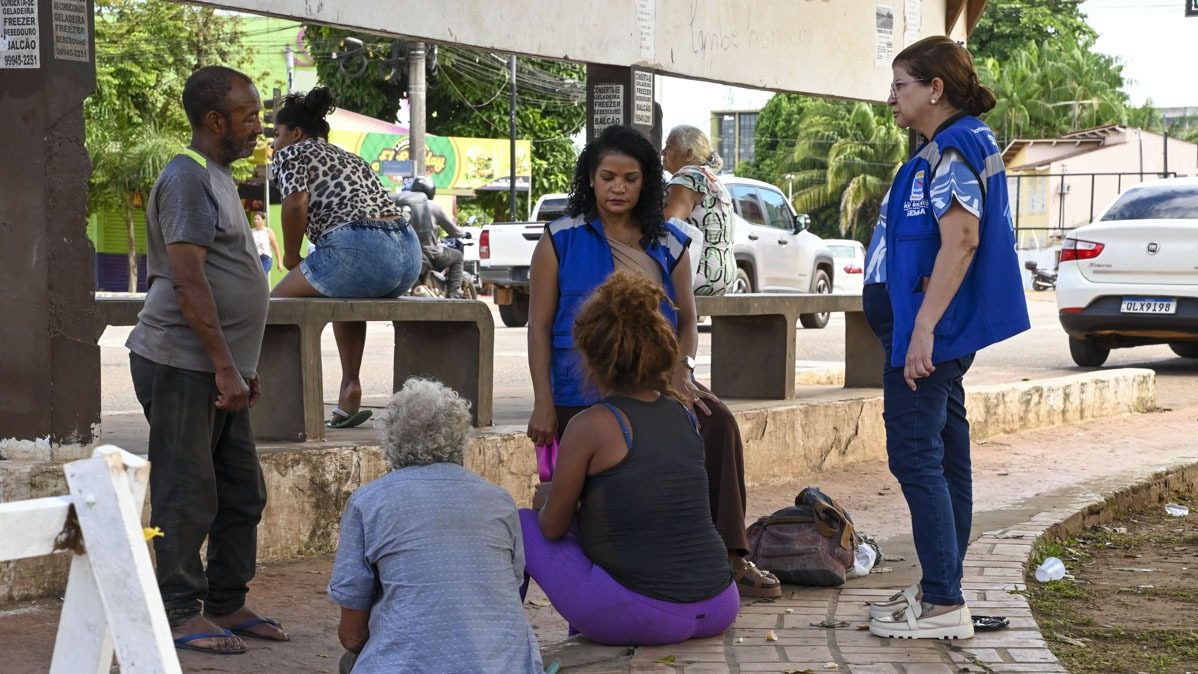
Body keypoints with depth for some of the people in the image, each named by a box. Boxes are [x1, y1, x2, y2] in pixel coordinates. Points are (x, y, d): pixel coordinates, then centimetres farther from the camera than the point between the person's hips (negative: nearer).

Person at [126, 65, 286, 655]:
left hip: (219, 368, 10)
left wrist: (242, 366, 21)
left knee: (242, 495, 12)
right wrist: (225, 367, -20)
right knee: (187, 497, -3)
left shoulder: (218, 176, 18)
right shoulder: (187, 177, -13)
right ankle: (181, 614, 5)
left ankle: (226, 603, 22)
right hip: (184, 366, -10)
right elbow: (188, 281, -19)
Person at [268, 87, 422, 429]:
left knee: (278, 301, 10)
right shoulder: (352, 159, 34)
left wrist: (291, 257, 8)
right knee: (346, 292, 37)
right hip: (410, 255, 8)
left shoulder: (291, 154, 13)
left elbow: (296, 202, -6)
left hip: (357, 248, -8)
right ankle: (350, 387, 24)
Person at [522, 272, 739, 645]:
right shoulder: (684, 414, 9)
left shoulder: (591, 425, -9)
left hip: (639, 615, -6)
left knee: (520, 524, 14)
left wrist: (546, 500, 24)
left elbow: (553, 527, 1)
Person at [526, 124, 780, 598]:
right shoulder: (562, 240, 3)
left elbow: (686, 318, 15)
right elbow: (540, 325, 3)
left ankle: (728, 558, -27)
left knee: (717, 423, -25)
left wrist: (680, 370, -7)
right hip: (583, 398, -1)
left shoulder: (669, 245, 11)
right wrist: (544, 404, -4)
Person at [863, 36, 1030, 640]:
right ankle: (942, 590, 19)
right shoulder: (960, 146, 17)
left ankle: (942, 603, -8)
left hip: (928, 331, -11)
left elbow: (961, 240, -26)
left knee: (915, 458, -10)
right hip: (943, 334, 11)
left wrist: (922, 330, -29)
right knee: (944, 458, 12)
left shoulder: (953, 150, -15)